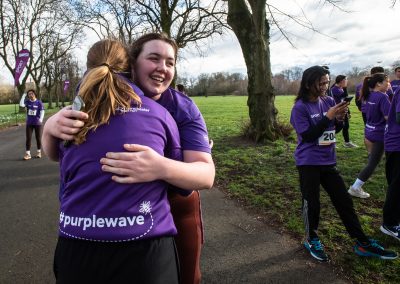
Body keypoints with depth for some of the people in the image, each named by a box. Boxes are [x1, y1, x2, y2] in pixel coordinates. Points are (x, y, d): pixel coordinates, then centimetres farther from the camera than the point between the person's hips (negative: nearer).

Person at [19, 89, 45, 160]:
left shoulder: (39, 102, -4)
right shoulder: (27, 102, 3)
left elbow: (42, 111, -7)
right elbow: (21, 105, -14)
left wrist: (41, 119, -21)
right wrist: (23, 96, -14)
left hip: (37, 123, -2)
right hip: (29, 123, 2)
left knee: (38, 138, 7)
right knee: (28, 138, 0)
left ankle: (39, 152, 23)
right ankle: (27, 154, 4)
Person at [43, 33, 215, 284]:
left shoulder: (184, 109, -17)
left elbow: (206, 174, -27)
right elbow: (56, 154, -6)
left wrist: (163, 168, -48)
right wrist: (52, 127, -30)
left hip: (176, 211, -1)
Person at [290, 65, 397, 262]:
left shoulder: (329, 101, 4)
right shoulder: (300, 108, -13)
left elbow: (335, 130, 12)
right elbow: (307, 136, -19)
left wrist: (340, 118, -9)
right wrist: (328, 117, -22)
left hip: (328, 161, 6)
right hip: (308, 163, -6)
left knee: (344, 201, 11)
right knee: (312, 204, 4)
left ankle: (362, 243, 24)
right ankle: (311, 240, 27)